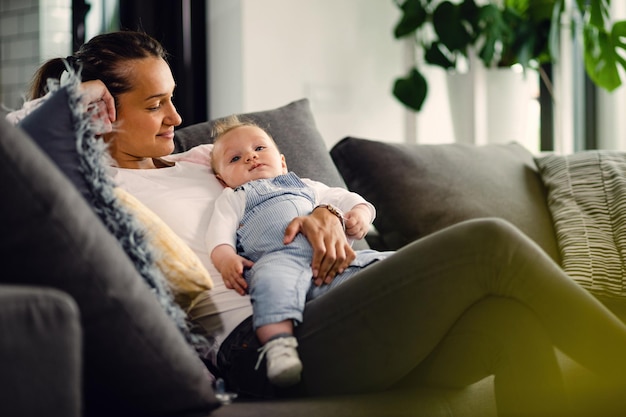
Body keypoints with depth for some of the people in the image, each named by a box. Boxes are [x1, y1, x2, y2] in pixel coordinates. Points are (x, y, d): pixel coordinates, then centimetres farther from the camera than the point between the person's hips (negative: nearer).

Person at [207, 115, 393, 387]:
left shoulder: (305, 186, 42)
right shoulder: (233, 198, 32)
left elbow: (344, 198, 36)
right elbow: (220, 231, 14)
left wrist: (360, 214, 10)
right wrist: (225, 258, -10)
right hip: (277, 257, -4)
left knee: (382, 264, -20)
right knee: (272, 282, -41)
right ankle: (278, 345, -54)